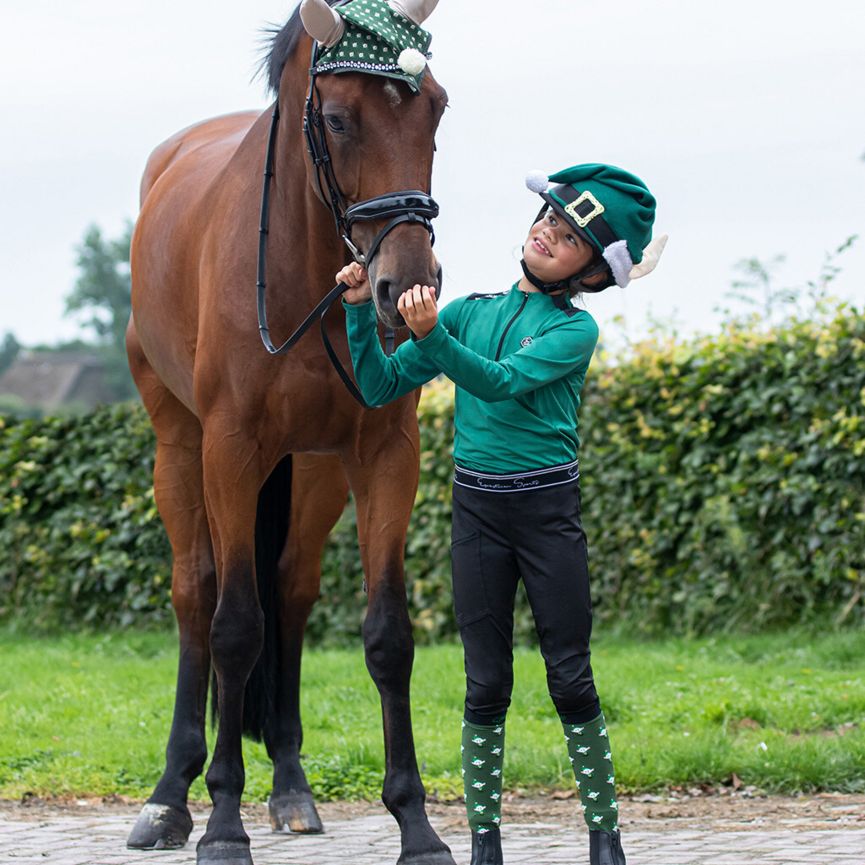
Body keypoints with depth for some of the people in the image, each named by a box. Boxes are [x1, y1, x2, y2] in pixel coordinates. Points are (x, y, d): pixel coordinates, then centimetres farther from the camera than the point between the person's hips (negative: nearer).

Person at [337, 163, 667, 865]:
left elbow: (503, 382, -21)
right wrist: (361, 311, -5)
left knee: (572, 678, 0)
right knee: (487, 684, 5)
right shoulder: (472, 311, 8)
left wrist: (432, 334, -35)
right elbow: (381, 387, 7)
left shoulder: (575, 329, -4)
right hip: (477, 511, 3)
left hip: (549, 510, -3)